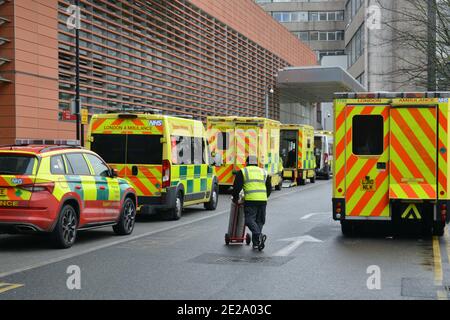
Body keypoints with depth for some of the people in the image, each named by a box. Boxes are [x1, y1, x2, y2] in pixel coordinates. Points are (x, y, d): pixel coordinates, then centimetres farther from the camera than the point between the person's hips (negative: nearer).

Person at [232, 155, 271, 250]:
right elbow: (269, 188, 22)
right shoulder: (264, 172, 21)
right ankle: (256, 243, 9)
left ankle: (259, 235, -26)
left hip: (250, 200, -4)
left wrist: (235, 198, 17)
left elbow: (237, 187, 3)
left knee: (250, 219, -3)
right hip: (263, 200, 4)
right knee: (259, 220, 11)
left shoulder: (243, 172, 8)